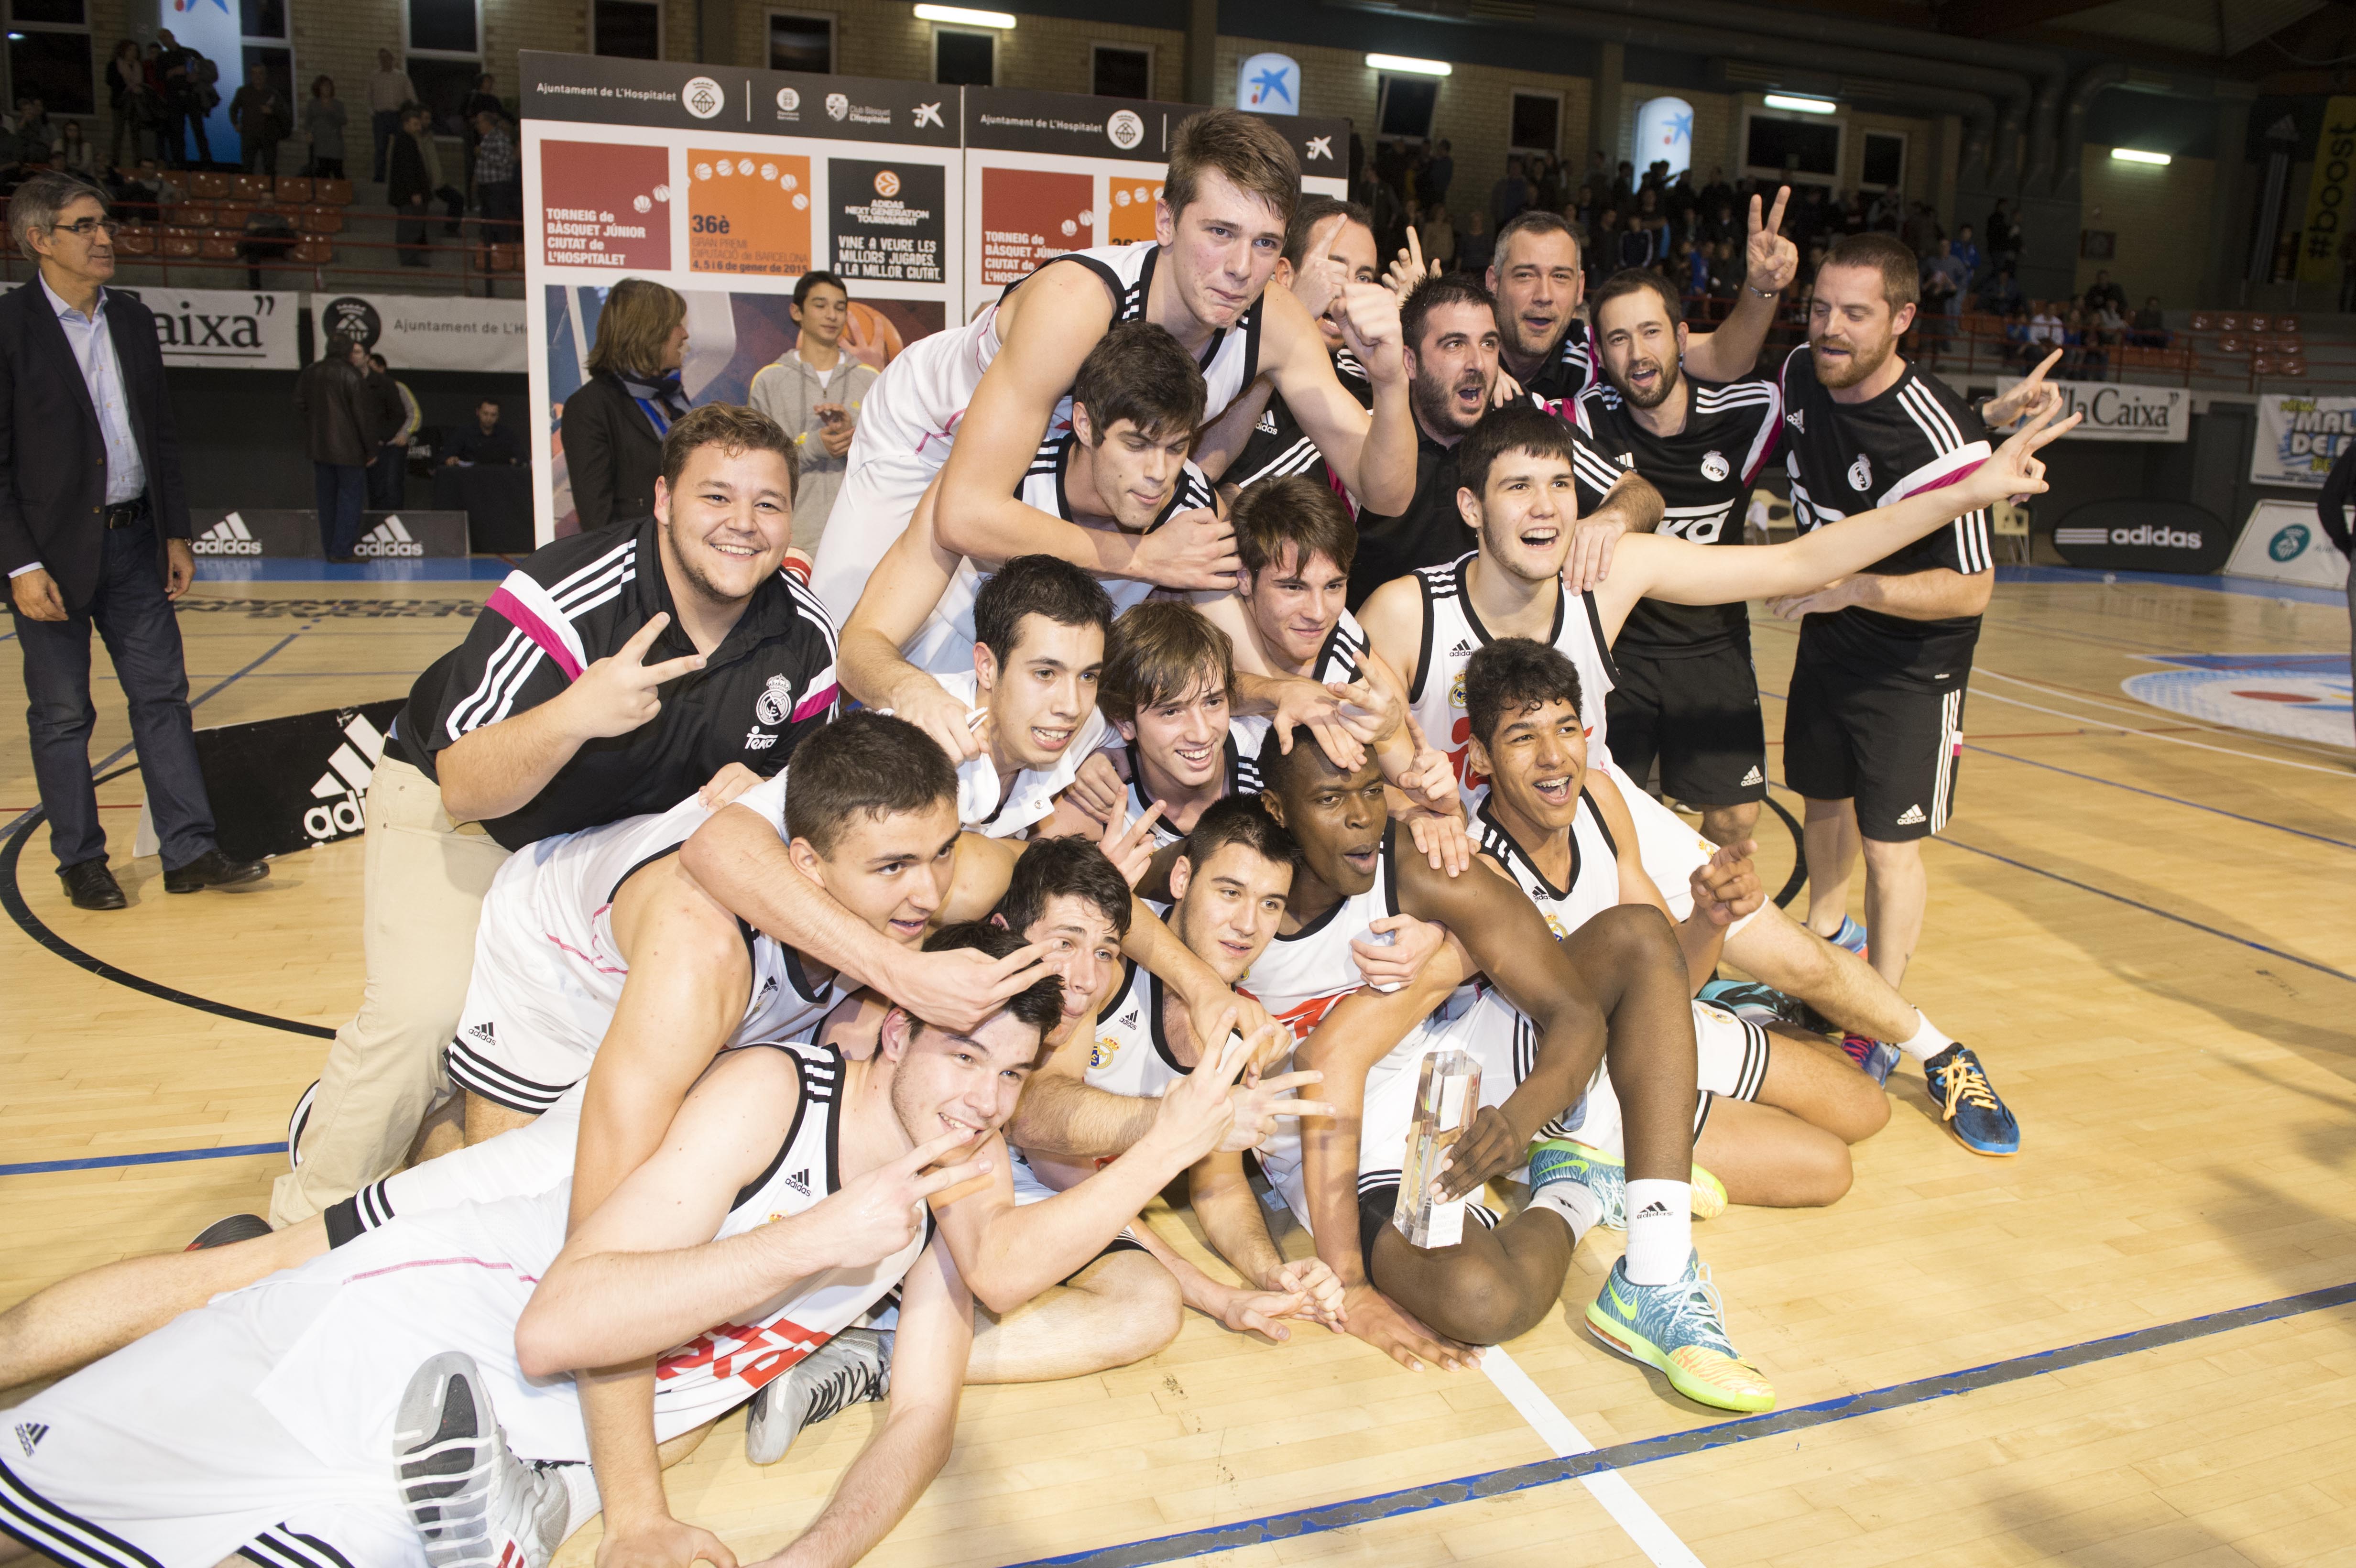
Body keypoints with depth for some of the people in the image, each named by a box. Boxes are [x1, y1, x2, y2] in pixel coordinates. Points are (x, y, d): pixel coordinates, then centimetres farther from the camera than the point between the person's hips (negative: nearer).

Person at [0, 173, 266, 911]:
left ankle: (190, 852, 9)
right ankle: (81, 862, 17)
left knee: (163, 695, 4)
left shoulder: (132, 318, 9)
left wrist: (175, 533, 10)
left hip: (134, 542, 5)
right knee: (61, 714, 6)